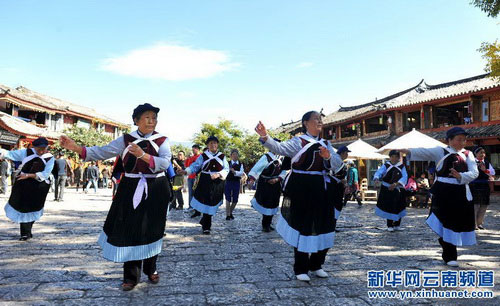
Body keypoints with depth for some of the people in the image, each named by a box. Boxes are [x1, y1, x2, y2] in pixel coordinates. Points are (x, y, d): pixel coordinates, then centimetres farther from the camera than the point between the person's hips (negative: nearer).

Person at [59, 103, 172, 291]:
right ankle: (131, 276, 18)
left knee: (152, 230, 9)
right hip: (131, 190, 1)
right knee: (128, 230, 1)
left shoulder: (162, 141, -3)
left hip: (155, 191, -1)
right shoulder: (126, 140, 2)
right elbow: (102, 153, -3)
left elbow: (165, 162, -19)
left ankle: (150, 269, 32)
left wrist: (143, 155, -32)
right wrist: (77, 148, -14)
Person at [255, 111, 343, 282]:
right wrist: (265, 137, -39)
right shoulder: (298, 142, -5)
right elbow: (279, 148, -21)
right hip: (301, 190, -6)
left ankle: (316, 265, 30)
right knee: (302, 228, 1)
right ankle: (300, 269, 16)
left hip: (319, 190, 6)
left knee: (322, 228, 11)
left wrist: (328, 157, -17)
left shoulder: (325, 144, 13)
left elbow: (337, 164, 5)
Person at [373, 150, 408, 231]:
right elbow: (378, 172, -16)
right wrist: (377, 179, -38)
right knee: (389, 208, -3)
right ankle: (390, 226, 11)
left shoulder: (402, 167, 1)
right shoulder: (386, 166, -2)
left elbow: (404, 177, -12)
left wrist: (396, 184, -28)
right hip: (387, 190, -2)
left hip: (398, 190, 2)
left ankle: (397, 225, 23)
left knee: (398, 208, 7)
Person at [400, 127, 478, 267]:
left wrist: (461, 176, -22)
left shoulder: (467, 154, 9)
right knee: (446, 223, -1)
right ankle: (450, 257, 12)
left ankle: (449, 254, 33)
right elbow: (424, 152, -13)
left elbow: (474, 172, -3)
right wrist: (408, 151, -30)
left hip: (462, 195, 4)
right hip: (443, 193, -4)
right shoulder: (441, 152, 1)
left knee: (459, 223, 11)